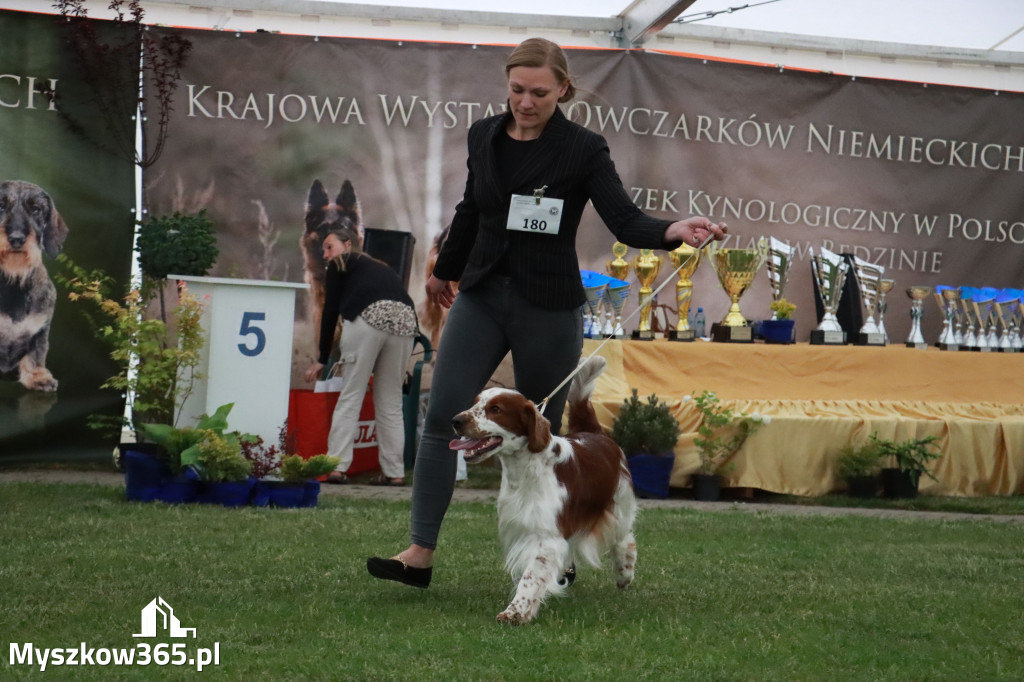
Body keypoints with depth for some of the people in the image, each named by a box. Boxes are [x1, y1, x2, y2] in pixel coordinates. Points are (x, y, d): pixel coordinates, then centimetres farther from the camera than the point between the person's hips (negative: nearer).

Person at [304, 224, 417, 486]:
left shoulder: (341, 265, 20)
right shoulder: (382, 268, 35)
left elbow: (330, 312, 15)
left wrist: (323, 359, 20)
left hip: (369, 318, -5)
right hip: (405, 321, 5)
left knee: (351, 396, 1)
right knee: (391, 402, 12)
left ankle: (337, 466, -5)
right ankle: (394, 471, 8)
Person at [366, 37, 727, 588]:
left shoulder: (583, 150, -9)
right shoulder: (483, 136, 4)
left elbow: (626, 220, -18)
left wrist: (673, 231, -38)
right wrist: (445, 269, 32)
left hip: (548, 307, -4)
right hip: (482, 296, 4)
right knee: (441, 416, -7)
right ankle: (421, 553, -5)